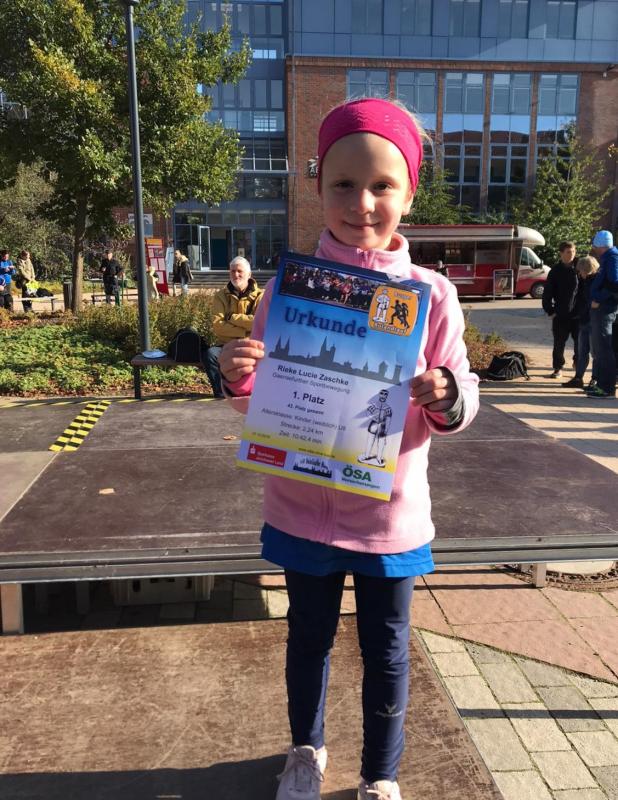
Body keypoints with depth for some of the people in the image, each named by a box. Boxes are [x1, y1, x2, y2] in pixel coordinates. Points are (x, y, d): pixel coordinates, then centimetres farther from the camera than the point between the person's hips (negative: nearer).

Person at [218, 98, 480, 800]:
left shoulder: (432, 296, -9)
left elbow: (462, 402, -3)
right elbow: (263, 402, 1)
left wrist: (446, 399, -25)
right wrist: (238, 380, -21)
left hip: (391, 513, 0)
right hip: (303, 508, 1)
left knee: (385, 650, 17)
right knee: (309, 638, 21)